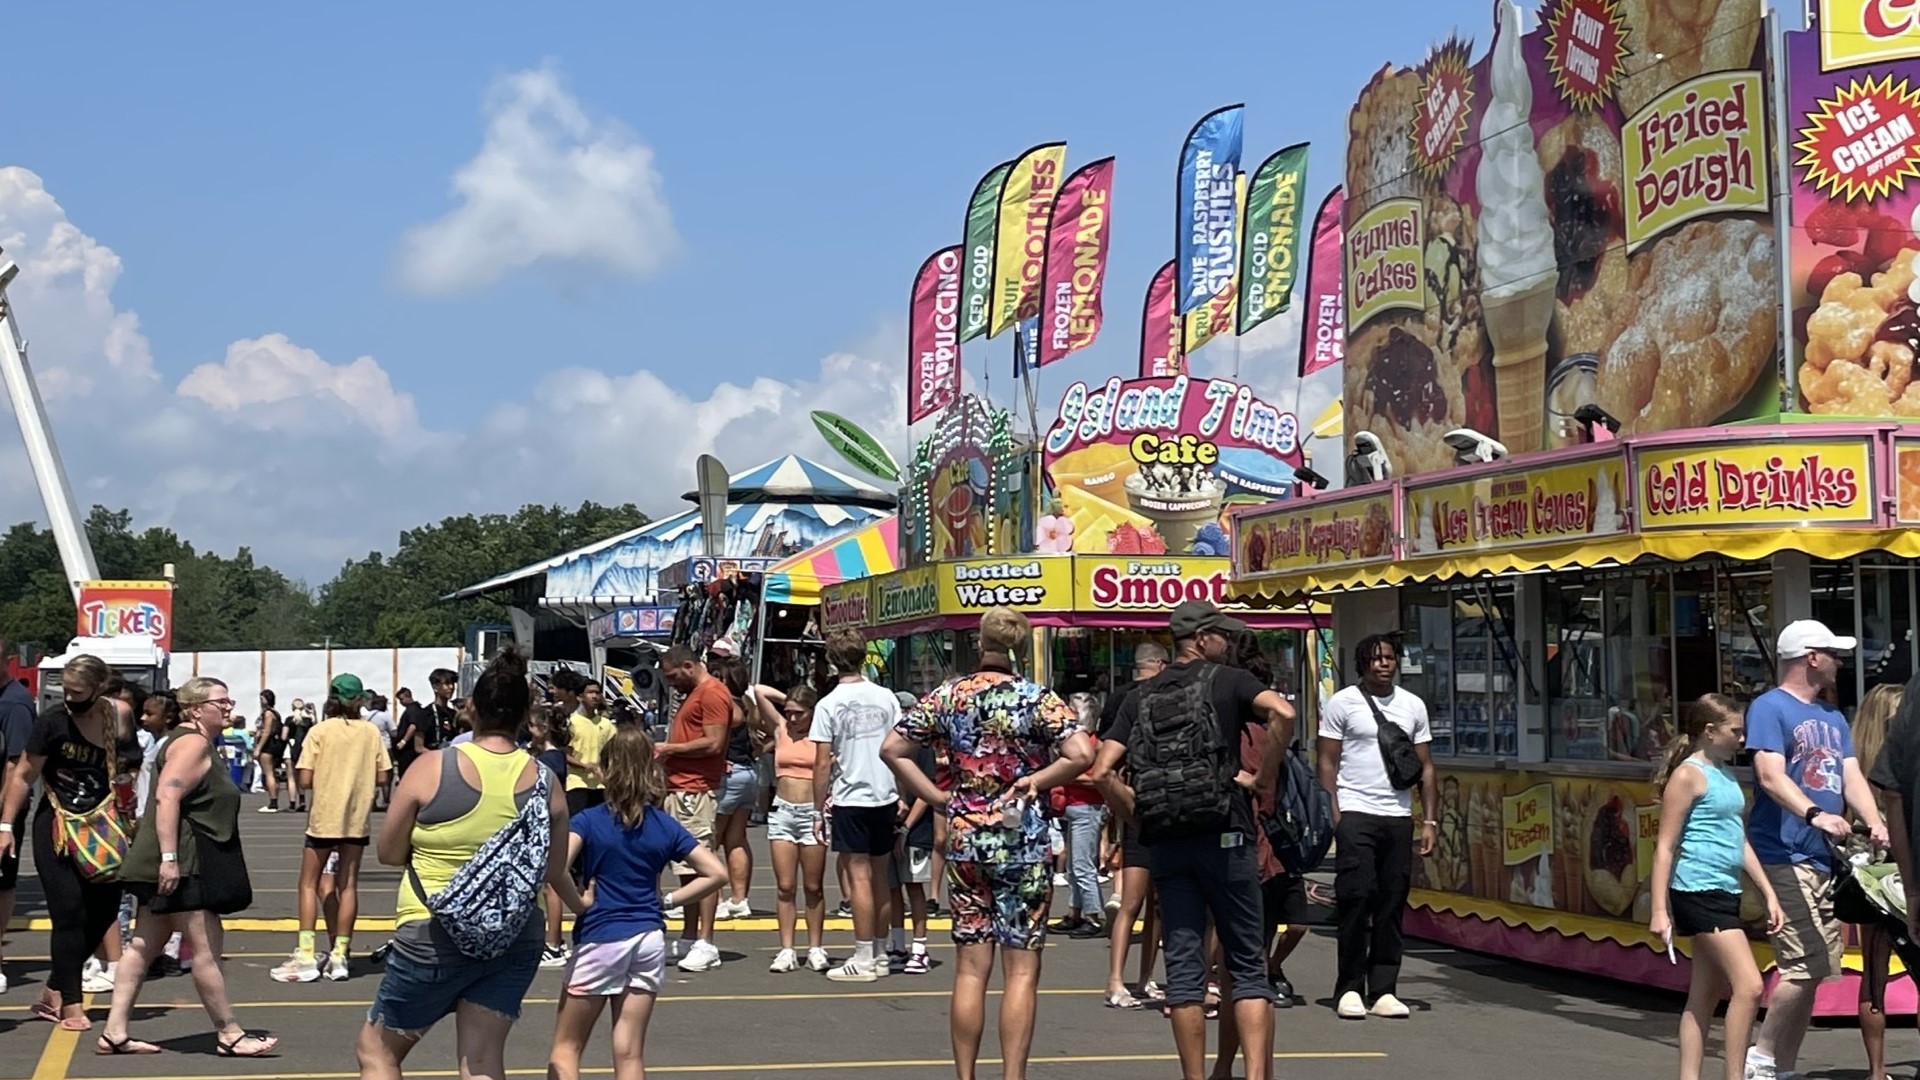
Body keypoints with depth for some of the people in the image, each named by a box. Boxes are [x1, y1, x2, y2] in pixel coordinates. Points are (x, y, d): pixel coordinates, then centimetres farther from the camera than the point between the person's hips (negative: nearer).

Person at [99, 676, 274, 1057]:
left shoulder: (200, 743, 20)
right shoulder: (192, 743, -13)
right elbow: (167, 797, -23)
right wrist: (169, 858, -29)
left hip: (174, 865, 11)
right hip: (183, 864, -11)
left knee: (144, 945, 10)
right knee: (206, 946, -5)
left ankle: (114, 1033, 12)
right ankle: (229, 1034, 1)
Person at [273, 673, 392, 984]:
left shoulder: (319, 732, -8)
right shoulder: (371, 732, -1)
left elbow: (305, 780, -11)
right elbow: (382, 777, 1)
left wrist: (326, 779, 9)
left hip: (324, 818, -2)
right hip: (357, 818, 3)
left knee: (309, 883, 6)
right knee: (348, 884, 8)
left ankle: (305, 956, 0)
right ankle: (340, 955, 7)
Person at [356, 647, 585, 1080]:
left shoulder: (432, 768, -10)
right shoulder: (545, 782, 0)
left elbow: (389, 853, -1)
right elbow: (555, 872, 11)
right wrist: (582, 905, 33)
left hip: (436, 934, -3)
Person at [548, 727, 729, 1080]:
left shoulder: (588, 822, -7)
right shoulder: (665, 827, 4)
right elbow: (717, 873, 3)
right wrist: (669, 900, 6)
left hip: (600, 938, -4)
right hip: (649, 939, 4)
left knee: (565, 1048, 8)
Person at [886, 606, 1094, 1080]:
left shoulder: (949, 695, 2)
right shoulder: (1038, 699, -7)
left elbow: (893, 749, 2)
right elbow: (1082, 755, -19)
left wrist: (937, 797, 5)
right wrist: (1036, 780, -5)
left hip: (964, 837, 3)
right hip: (1022, 840, -3)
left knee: (970, 969, 9)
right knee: (1022, 970, 1)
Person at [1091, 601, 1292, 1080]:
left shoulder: (1140, 697, 13)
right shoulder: (1227, 681, 2)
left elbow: (1102, 772, 3)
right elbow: (1282, 713, -18)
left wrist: (1141, 811, 11)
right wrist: (1263, 778, -8)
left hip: (1164, 843, 3)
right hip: (1224, 836, -3)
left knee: (1184, 967, 6)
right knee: (1247, 965, 2)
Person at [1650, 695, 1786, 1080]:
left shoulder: (1726, 775, 17)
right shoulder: (1688, 775, -9)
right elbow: (1665, 847, -12)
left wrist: (1769, 894, 18)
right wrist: (1660, 910, -16)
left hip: (1726, 894, 9)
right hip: (1699, 892, -9)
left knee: (1705, 997, 9)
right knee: (1748, 985, -14)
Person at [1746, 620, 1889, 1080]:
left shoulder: (1832, 717, 21)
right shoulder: (1770, 708, -5)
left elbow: (1852, 775, 11)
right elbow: (1771, 775, -18)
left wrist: (1875, 822, -8)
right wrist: (1814, 814, -34)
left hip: (1825, 857, 9)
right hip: (1785, 856, -9)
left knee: (1810, 970, 10)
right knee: (1806, 965, -16)